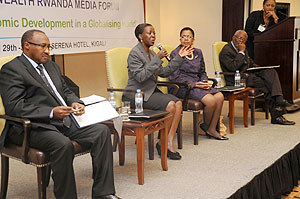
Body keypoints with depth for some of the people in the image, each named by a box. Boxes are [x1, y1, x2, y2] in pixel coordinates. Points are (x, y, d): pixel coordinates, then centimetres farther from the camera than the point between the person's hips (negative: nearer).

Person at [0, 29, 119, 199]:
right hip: (32, 127, -7)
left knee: (102, 131, -13)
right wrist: (51, 112, -22)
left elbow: (66, 91, 27)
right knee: (63, 144, -36)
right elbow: (14, 107, -14)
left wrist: (75, 103, 1)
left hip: (64, 121, 8)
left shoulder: (51, 66, 23)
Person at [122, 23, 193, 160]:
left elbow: (163, 72, 18)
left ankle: (169, 142, -19)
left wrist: (179, 57, 14)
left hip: (151, 91, 8)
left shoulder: (151, 53, 16)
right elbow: (140, 77, -22)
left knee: (178, 103, -16)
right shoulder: (134, 53, -10)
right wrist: (157, 59, -22)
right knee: (170, 105, -24)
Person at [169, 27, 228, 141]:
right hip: (183, 87, -7)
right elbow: (175, 77, -10)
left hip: (197, 84, 7)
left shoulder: (198, 52, 15)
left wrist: (204, 82, 0)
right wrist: (195, 84, -15)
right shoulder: (175, 53, -4)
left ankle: (212, 129, -8)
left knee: (220, 96, -18)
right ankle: (205, 126, 3)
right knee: (210, 100, -25)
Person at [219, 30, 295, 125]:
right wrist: (241, 52, -13)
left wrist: (262, 69, 9)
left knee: (271, 71, -13)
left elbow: (250, 63, 28)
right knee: (264, 83, -24)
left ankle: (279, 100, -31)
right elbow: (233, 67, -21)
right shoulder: (226, 51, -8)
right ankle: (276, 115, -17)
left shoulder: (242, 49, 21)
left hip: (248, 72, 9)